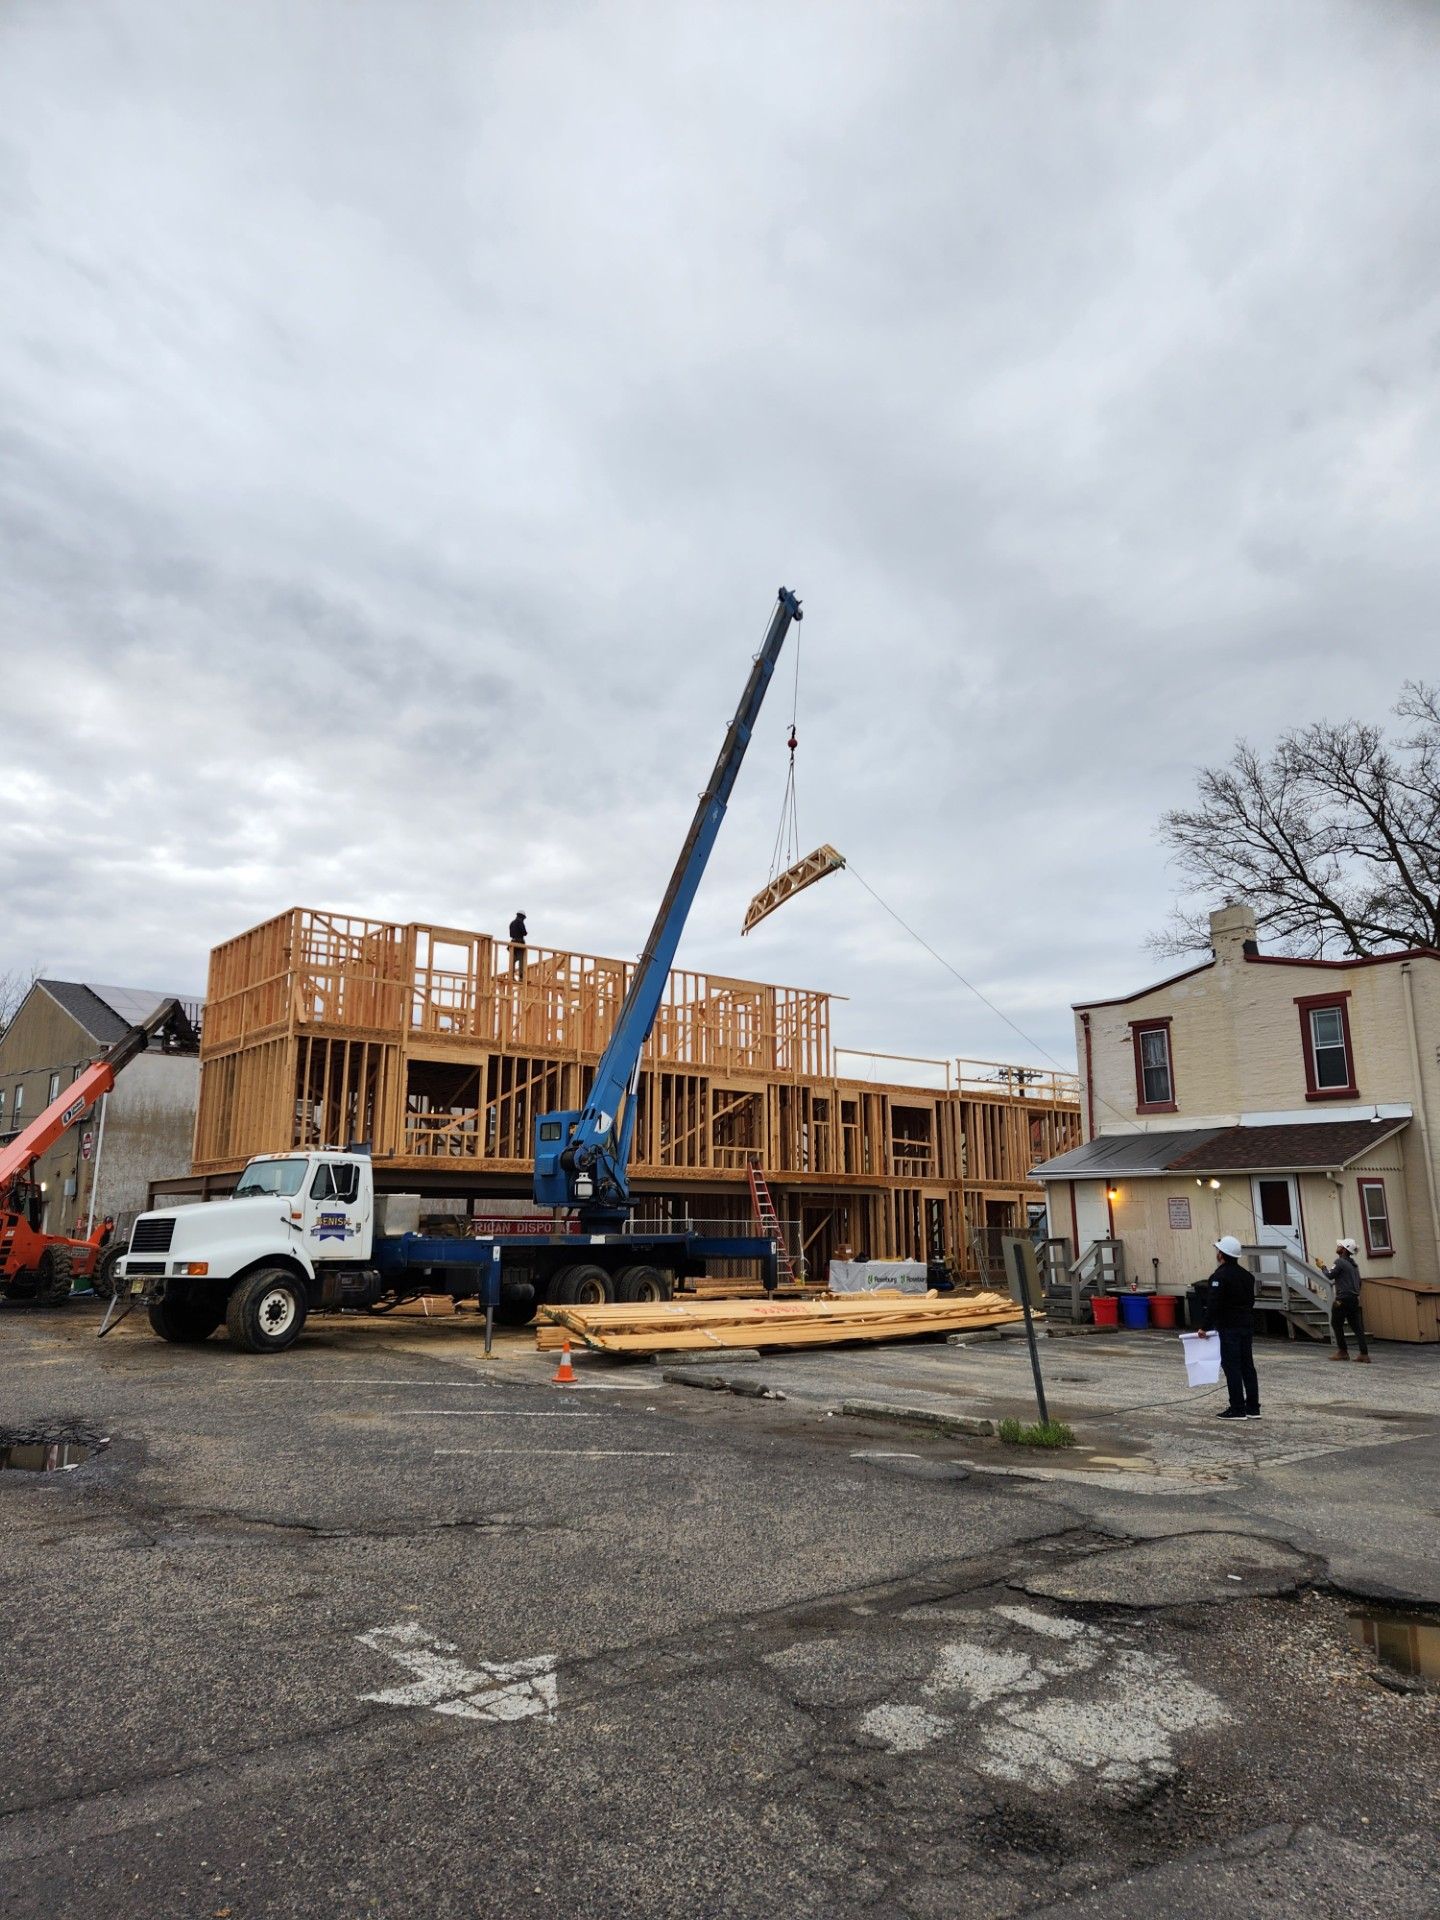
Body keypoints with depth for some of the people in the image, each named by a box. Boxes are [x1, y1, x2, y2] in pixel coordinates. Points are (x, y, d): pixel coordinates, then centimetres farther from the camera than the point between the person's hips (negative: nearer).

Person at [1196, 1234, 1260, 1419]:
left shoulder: (1220, 1276, -16)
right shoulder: (1247, 1275, 10)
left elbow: (1213, 1305, -20)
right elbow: (1251, 1301, 18)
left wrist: (1204, 1327, -12)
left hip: (1228, 1328, -8)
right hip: (1247, 1326, 8)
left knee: (1232, 1367, -3)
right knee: (1248, 1366, 12)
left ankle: (1237, 1409, -2)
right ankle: (1253, 1408, 15)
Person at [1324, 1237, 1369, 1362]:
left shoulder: (1340, 1262, -10)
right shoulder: (1353, 1264, 17)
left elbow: (1330, 1275, -11)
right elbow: (1359, 1282, 20)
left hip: (1343, 1298, -8)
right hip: (1354, 1299, 8)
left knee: (1336, 1324, 4)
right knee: (1357, 1326, 4)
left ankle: (1342, 1352, 7)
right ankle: (1364, 1353, -2)